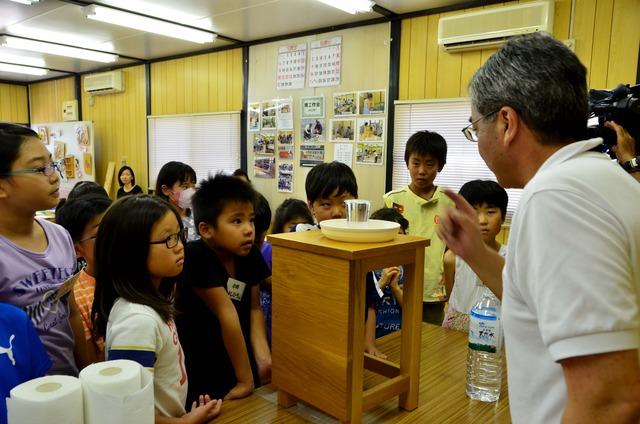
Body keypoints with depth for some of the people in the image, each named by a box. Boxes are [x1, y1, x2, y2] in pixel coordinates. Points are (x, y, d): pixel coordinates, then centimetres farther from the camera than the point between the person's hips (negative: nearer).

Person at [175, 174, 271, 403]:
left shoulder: (250, 254, -8)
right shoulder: (197, 257, -26)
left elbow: (254, 308, -1)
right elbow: (227, 315, -26)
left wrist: (263, 356, -15)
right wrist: (245, 379, -23)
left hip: (239, 361, 5)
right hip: (200, 375, -5)